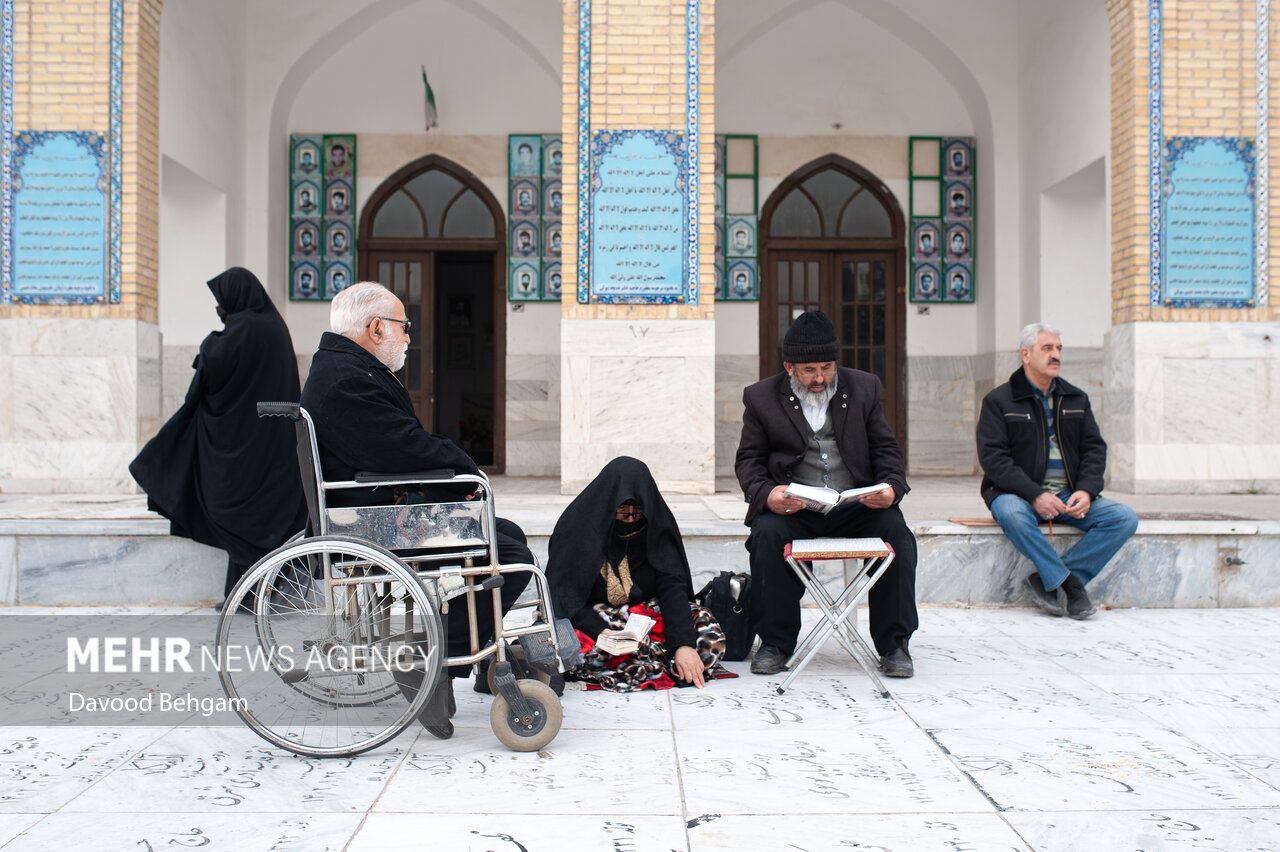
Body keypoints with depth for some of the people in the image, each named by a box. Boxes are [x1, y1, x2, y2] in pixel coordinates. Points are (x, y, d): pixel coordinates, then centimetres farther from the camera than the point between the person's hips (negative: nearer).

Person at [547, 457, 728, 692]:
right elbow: (564, 596, -15)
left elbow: (672, 586, -14)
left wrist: (683, 643, -29)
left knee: (705, 625, -22)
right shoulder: (576, 526, -13)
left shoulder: (657, 525, -7)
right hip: (592, 620, -2)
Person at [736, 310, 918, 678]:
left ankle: (894, 644, -10)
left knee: (897, 533, -25)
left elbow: (886, 449, 12)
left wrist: (892, 488, -9)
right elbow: (749, 459, 6)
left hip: (856, 506, 1)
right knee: (767, 534, -30)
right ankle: (774, 644, -13)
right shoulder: (762, 396, 6)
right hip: (792, 508, -1)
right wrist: (766, 494, -16)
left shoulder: (863, 387, 10)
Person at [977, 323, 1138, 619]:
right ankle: (1070, 583, -22)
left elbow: (1095, 448, 11)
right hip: (1019, 493, -4)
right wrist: (1035, 494, -22)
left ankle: (1047, 579, -19)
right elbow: (992, 456, -10)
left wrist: (1086, 490, -9)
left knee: (1125, 518, -18)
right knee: (1012, 513, -38)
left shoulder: (1076, 399, 16)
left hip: (1070, 495, 5)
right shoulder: (999, 401, 1)